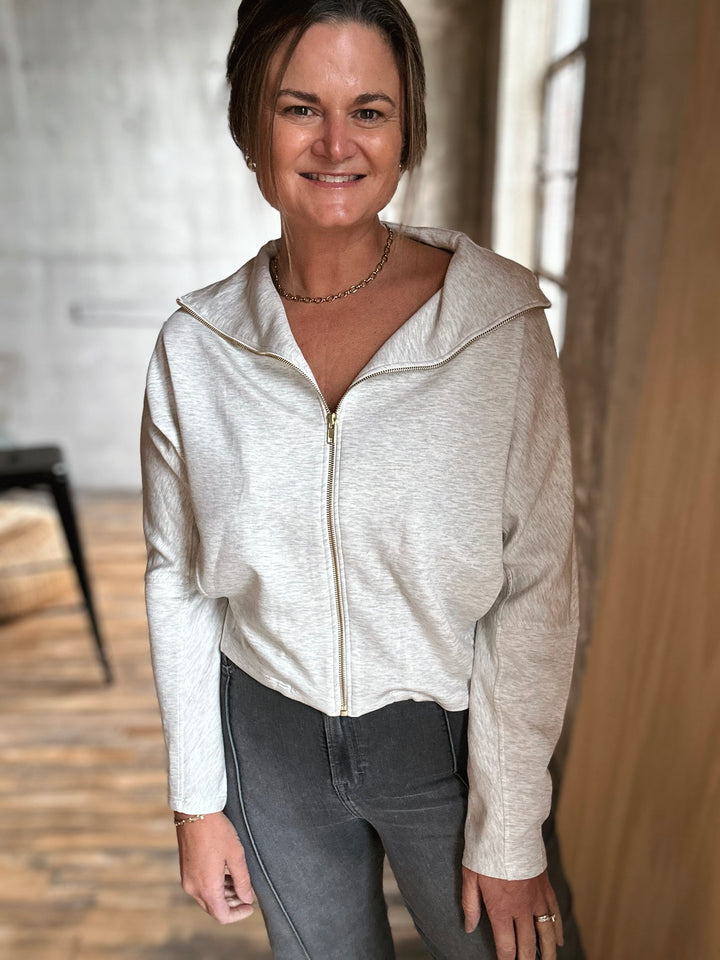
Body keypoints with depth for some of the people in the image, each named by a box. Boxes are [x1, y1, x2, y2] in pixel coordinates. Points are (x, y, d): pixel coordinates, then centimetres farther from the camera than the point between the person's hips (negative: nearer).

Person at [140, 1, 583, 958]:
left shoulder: (501, 318, -17)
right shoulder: (194, 348, -10)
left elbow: (538, 587, -14)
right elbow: (178, 580, -2)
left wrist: (510, 830, -10)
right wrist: (197, 800, 2)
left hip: (450, 739, -1)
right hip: (269, 742, 3)